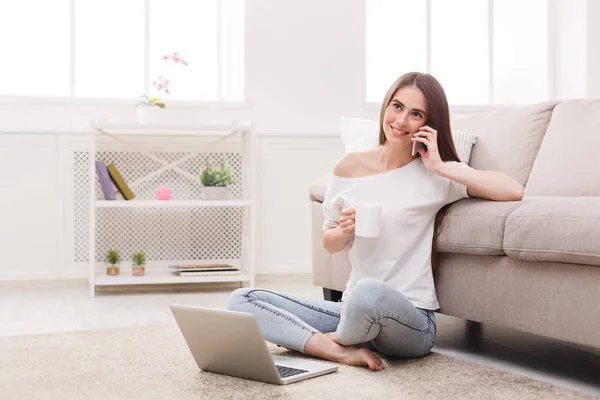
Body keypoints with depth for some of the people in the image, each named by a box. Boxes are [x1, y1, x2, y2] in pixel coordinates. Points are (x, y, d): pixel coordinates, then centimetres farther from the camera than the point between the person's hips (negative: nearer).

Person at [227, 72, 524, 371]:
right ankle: (342, 352, -18)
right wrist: (344, 231, -9)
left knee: (370, 292, -40)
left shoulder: (435, 175, -5)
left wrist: (441, 167, -15)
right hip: (352, 308, 5)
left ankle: (338, 340, -7)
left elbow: (513, 191, -18)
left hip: (411, 318, -4)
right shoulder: (349, 166, 5)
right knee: (242, 299, -8)